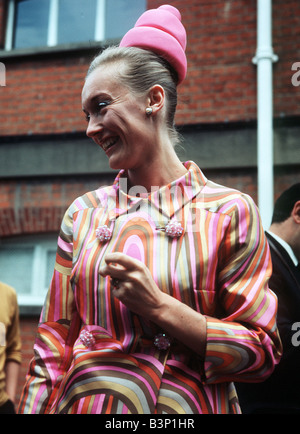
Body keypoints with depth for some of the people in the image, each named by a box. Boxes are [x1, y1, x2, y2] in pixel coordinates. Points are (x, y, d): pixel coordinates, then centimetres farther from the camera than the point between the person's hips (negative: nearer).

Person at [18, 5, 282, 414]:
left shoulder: (229, 211, -8)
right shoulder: (84, 213, 1)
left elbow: (262, 352, -9)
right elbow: (54, 351, 3)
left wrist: (159, 306, -18)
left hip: (190, 404, -2)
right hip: (90, 400, 3)